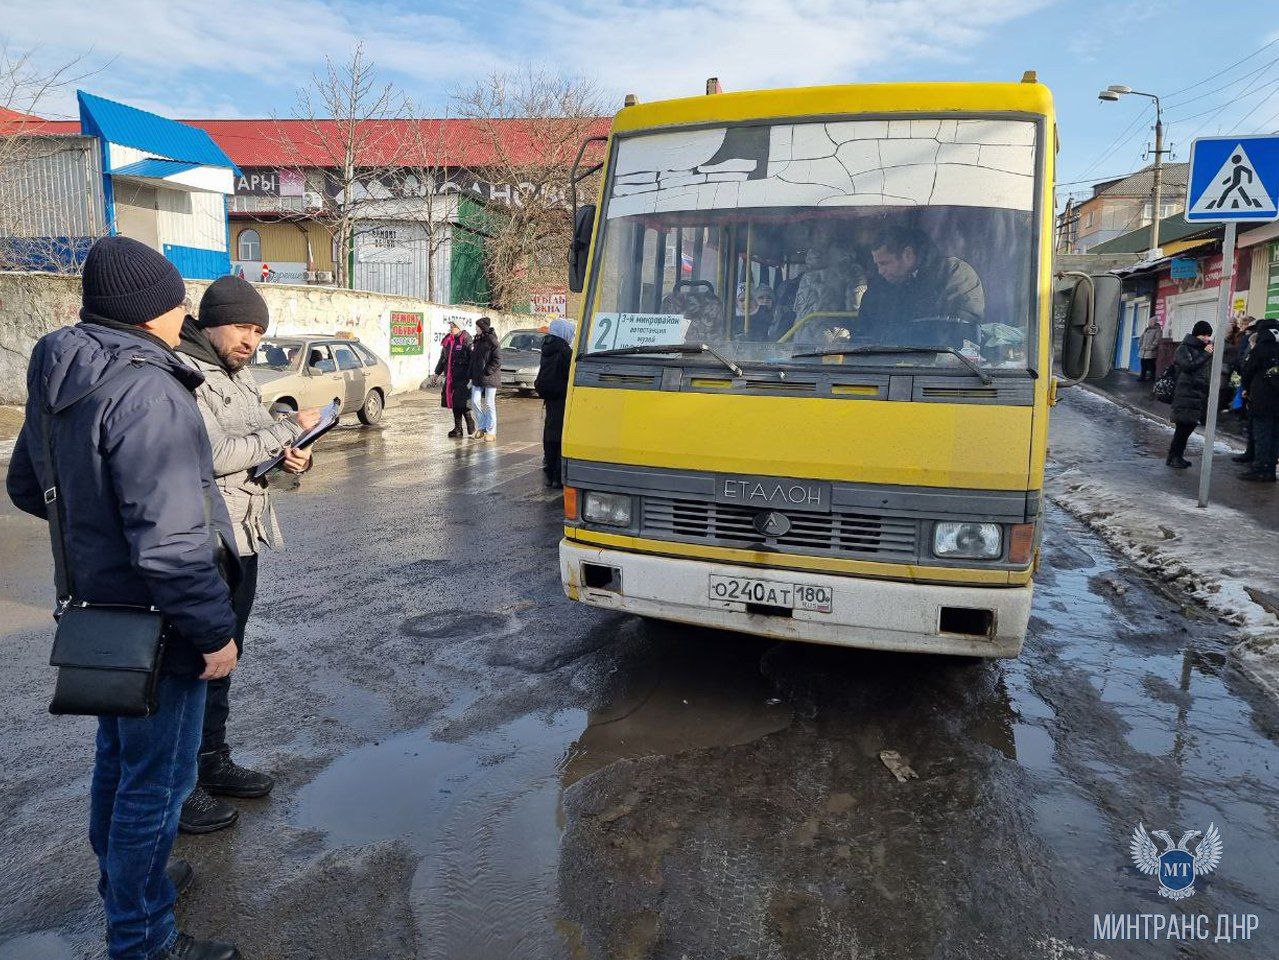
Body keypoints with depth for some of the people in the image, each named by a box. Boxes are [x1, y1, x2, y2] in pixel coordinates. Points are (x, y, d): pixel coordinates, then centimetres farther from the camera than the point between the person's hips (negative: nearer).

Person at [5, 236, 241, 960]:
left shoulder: (61, 379, 5)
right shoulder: (146, 389, -26)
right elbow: (170, 539, -30)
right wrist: (215, 629, -22)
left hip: (101, 603, 10)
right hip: (157, 623, -10)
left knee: (119, 755, 26)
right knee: (156, 778, 5)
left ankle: (122, 879, 47)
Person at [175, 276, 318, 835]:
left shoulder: (239, 376, 15)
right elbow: (215, 456, -23)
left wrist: (294, 458, -2)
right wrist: (290, 428, -14)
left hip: (242, 537, 9)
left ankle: (212, 761, 34)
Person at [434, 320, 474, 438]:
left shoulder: (466, 341, -9)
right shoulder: (448, 341, 13)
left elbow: (472, 360, -12)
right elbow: (443, 358, 25)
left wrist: (470, 377, -17)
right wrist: (437, 372, 26)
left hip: (462, 378, -7)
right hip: (450, 377, 7)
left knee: (462, 403, -9)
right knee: (454, 403, 8)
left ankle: (470, 424, 12)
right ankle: (458, 429, 15)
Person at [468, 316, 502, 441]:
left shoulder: (492, 341, -10)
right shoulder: (477, 340, 13)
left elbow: (497, 360, -14)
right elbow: (473, 359, 17)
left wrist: (487, 372, -17)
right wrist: (472, 376, 13)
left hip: (490, 377, -7)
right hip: (477, 378, 7)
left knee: (489, 404, -2)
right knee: (475, 401, 5)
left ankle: (491, 432, 6)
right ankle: (482, 427, 20)